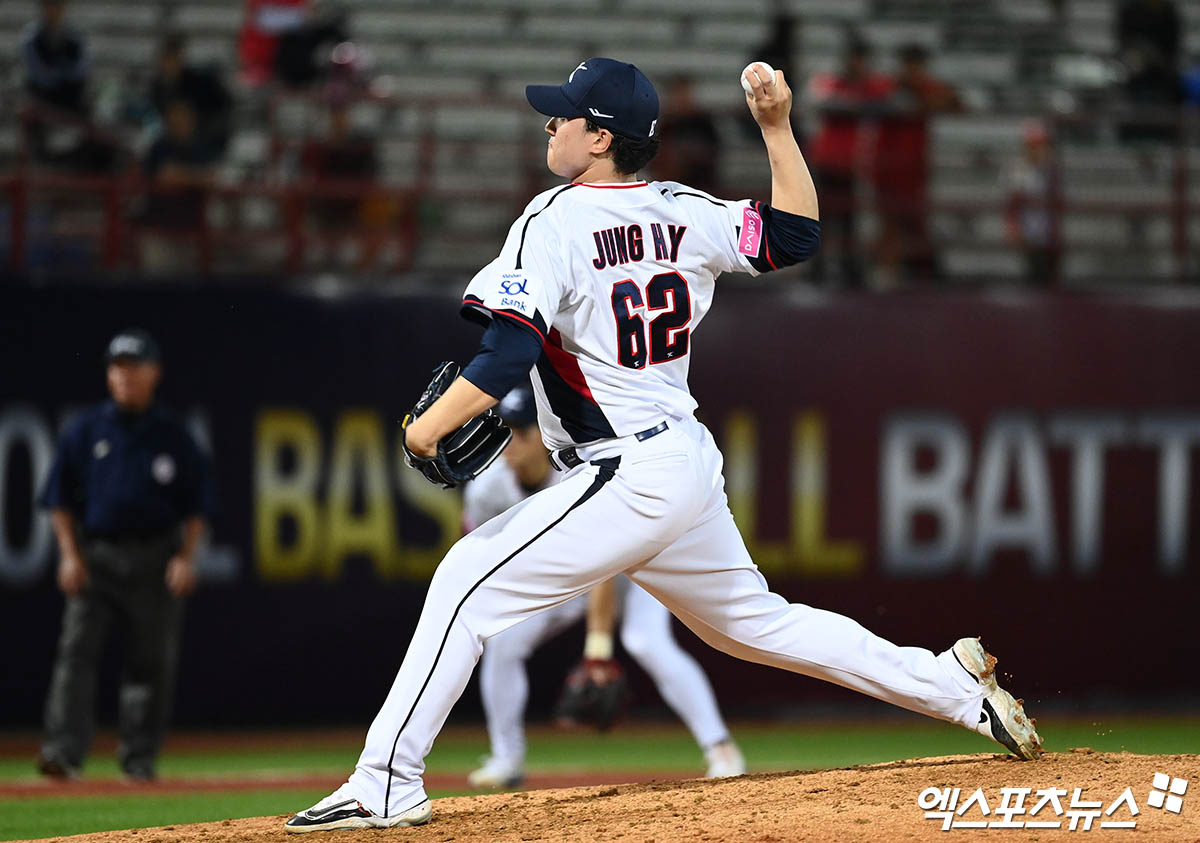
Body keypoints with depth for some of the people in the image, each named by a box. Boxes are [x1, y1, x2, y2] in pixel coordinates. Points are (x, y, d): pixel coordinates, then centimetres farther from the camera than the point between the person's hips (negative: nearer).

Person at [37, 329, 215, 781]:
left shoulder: (174, 436, 5)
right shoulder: (85, 430, 6)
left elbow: (196, 505, 8)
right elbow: (60, 498, 8)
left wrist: (186, 557, -4)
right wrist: (70, 554, -3)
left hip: (154, 561, 0)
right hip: (95, 554, 0)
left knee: (151, 660, 1)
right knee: (77, 651, -13)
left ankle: (139, 757, 10)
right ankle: (63, 751, -21)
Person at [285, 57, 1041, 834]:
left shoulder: (554, 222, -13)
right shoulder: (682, 213, 7)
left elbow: (509, 353, -22)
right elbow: (797, 234, 11)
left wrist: (430, 426, -13)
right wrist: (778, 128, 9)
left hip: (629, 478, -8)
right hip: (692, 469, 8)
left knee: (468, 584, -7)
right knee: (756, 621, 23)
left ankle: (386, 787, -12)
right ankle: (953, 687, 21)